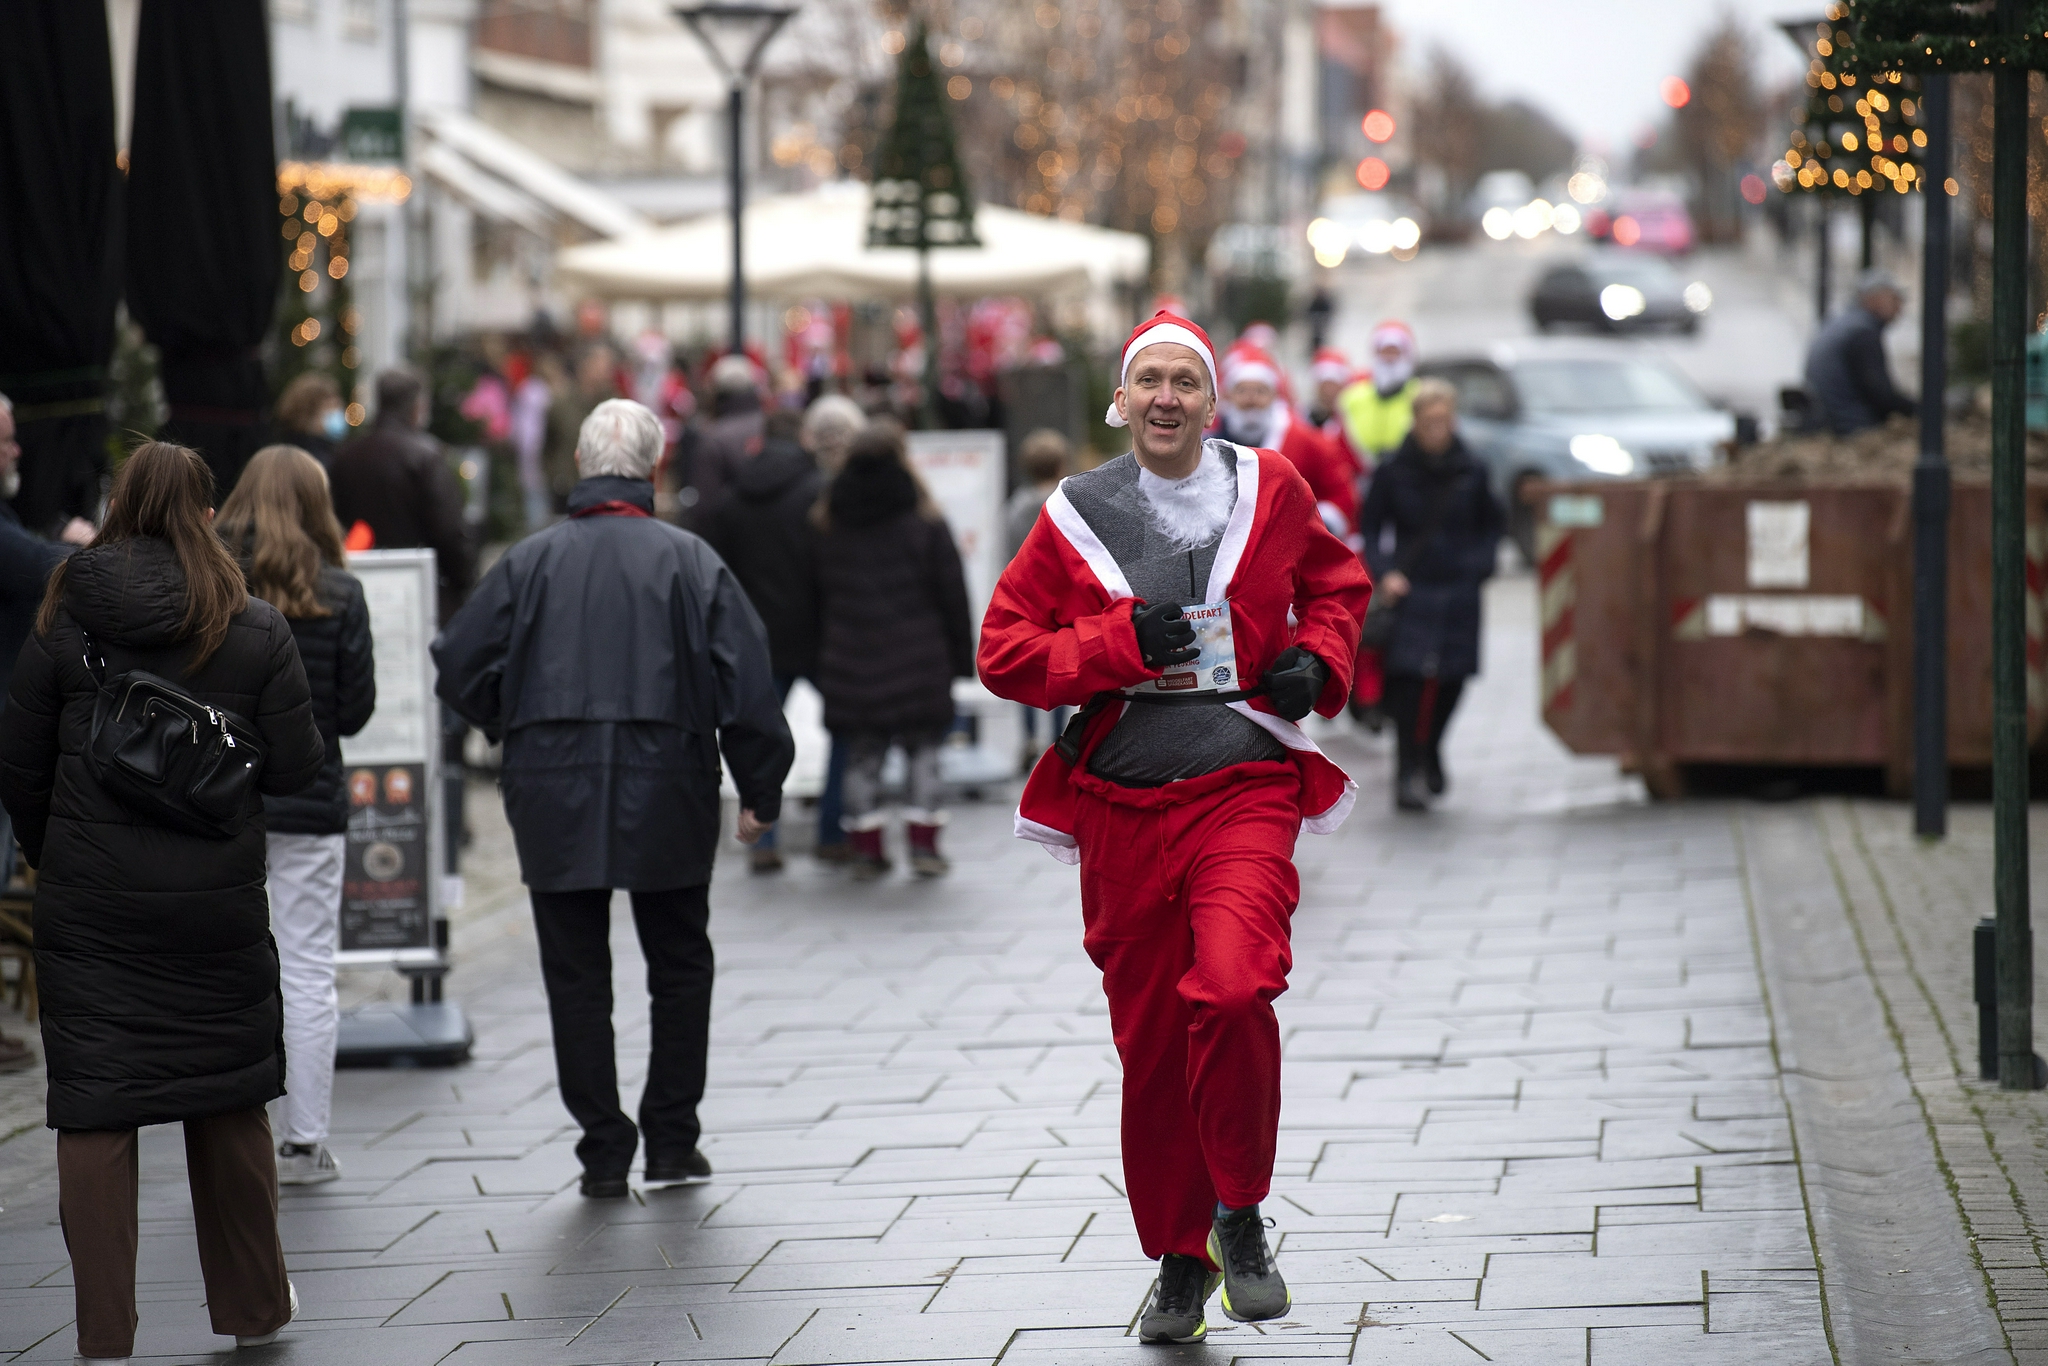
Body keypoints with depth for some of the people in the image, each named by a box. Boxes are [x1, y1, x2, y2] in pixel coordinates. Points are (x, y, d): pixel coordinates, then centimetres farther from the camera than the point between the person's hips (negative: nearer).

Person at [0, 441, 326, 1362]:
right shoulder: (255, 631, -4)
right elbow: (295, 769, -4)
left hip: (89, 907, -1)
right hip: (218, 905, 1)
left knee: (92, 1112, 3)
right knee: (228, 1098, 15)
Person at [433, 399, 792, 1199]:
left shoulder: (531, 561, 0)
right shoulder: (690, 562, -2)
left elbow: (461, 673, 1)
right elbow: (746, 686, -5)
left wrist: (517, 731, 20)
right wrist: (762, 793, 5)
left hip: (554, 802, 0)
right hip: (668, 801, 0)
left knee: (576, 975, 7)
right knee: (680, 965, 15)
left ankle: (604, 1152, 7)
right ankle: (672, 1142, 15)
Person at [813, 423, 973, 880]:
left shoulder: (829, 526, 3)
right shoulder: (924, 522, -5)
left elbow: (819, 599, 9)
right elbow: (952, 594, -2)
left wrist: (830, 648, 16)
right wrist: (962, 655, 5)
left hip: (851, 659, 2)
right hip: (917, 660, -2)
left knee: (862, 756, 7)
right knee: (923, 751, 7)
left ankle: (866, 847, 6)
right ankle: (923, 843, 3)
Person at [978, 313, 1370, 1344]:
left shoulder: (1269, 492, 6)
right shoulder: (1077, 515, 3)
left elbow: (1336, 583, 24)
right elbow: (1003, 650, 3)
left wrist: (1317, 659, 4)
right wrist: (1120, 643, -10)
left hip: (1245, 790, -1)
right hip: (1122, 804, 2)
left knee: (1233, 989, -26)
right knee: (1150, 1044, 6)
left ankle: (1241, 1217, -5)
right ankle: (1178, 1261, 24)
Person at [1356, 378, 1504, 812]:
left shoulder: (1471, 472, 3)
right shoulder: (1394, 472, -3)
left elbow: (1491, 524, 16)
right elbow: (1370, 527, 4)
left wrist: (1479, 564, 1)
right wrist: (1383, 572, -9)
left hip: (1458, 593, 2)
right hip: (1410, 590, -2)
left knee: (1452, 677, 5)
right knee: (1408, 678, -13)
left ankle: (1429, 750, 31)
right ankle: (1408, 772, -9)